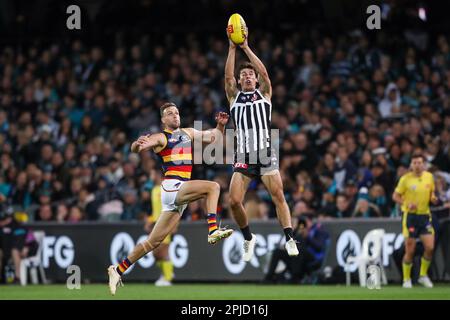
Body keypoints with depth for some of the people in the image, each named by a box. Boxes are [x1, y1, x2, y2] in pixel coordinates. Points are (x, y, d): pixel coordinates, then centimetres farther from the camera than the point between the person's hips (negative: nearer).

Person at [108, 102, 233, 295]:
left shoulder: (188, 133, 22)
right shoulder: (161, 137, 1)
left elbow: (212, 137, 30)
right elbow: (136, 148, -12)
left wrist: (220, 125, 10)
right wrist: (138, 144, -36)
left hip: (181, 192, 6)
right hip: (171, 187, -6)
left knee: (154, 242, 6)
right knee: (213, 187, -22)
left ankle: (119, 270, 11)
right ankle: (213, 231, -31)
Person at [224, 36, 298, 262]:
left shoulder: (264, 93, 13)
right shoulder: (234, 97, 15)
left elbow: (264, 73, -3)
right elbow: (228, 76, -1)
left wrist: (246, 47, -6)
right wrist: (232, 48, -7)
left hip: (265, 154, -1)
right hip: (243, 156, 1)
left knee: (278, 196, -11)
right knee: (234, 201, -10)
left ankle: (289, 240, -9)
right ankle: (248, 239, 10)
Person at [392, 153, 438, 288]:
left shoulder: (429, 176, 4)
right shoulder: (405, 179, -8)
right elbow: (395, 196, -3)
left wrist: (433, 198, -4)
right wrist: (407, 204, -19)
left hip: (425, 215, 3)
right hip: (410, 215, -3)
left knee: (430, 247, -7)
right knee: (410, 251, -3)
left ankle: (423, 276, 14)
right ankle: (406, 279, 14)